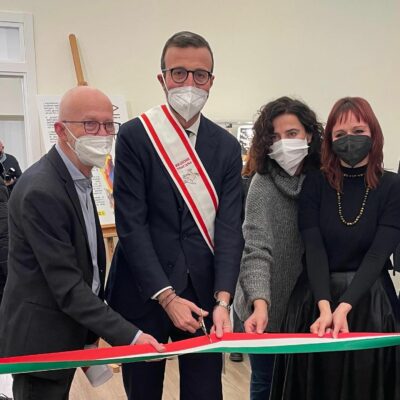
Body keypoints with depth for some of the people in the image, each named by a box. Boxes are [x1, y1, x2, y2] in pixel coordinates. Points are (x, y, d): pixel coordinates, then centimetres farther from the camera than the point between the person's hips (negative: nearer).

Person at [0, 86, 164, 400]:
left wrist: (90, 336, 13)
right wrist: (129, 336, -27)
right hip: (40, 342, -9)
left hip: (67, 336, 9)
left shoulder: (77, 178, 5)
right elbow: (66, 286, -25)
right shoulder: (41, 191, -25)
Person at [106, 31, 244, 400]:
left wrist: (222, 299, -12)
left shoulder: (226, 146, 3)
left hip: (203, 292, 2)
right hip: (144, 293, -2)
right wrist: (166, 296, -14)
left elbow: (229, 226, -2)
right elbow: (131, 225, -11)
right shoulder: (134, 137, -6)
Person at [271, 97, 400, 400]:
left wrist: (344, 306, -24)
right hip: (315, 299, 1)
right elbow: (314, 249, -11)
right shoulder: (315, 184, -1)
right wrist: (325, 305, -25)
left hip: (369, 301, 0)